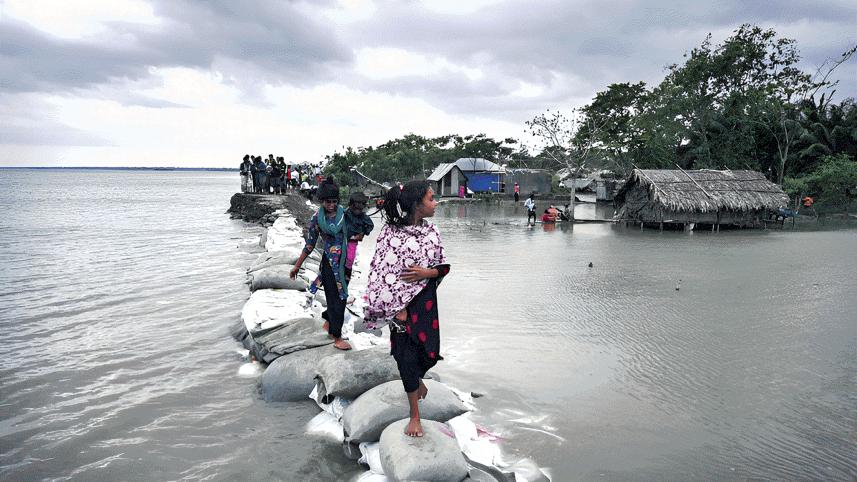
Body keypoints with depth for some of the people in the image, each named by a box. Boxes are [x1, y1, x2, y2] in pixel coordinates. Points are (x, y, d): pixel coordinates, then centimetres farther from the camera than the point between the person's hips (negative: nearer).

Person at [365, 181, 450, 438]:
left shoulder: (430, 230, 1)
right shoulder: (391, 232, -14)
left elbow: (443, 265, 6)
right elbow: (384, 272, -14)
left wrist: (427, 272, -16)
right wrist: (398, 309, -16)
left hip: (426, 301, 4)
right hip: (402, 302, -4)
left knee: (428, 353, 11)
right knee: (407, 355, 1)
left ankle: (416, 380, 49)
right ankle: (414, 415, 19)